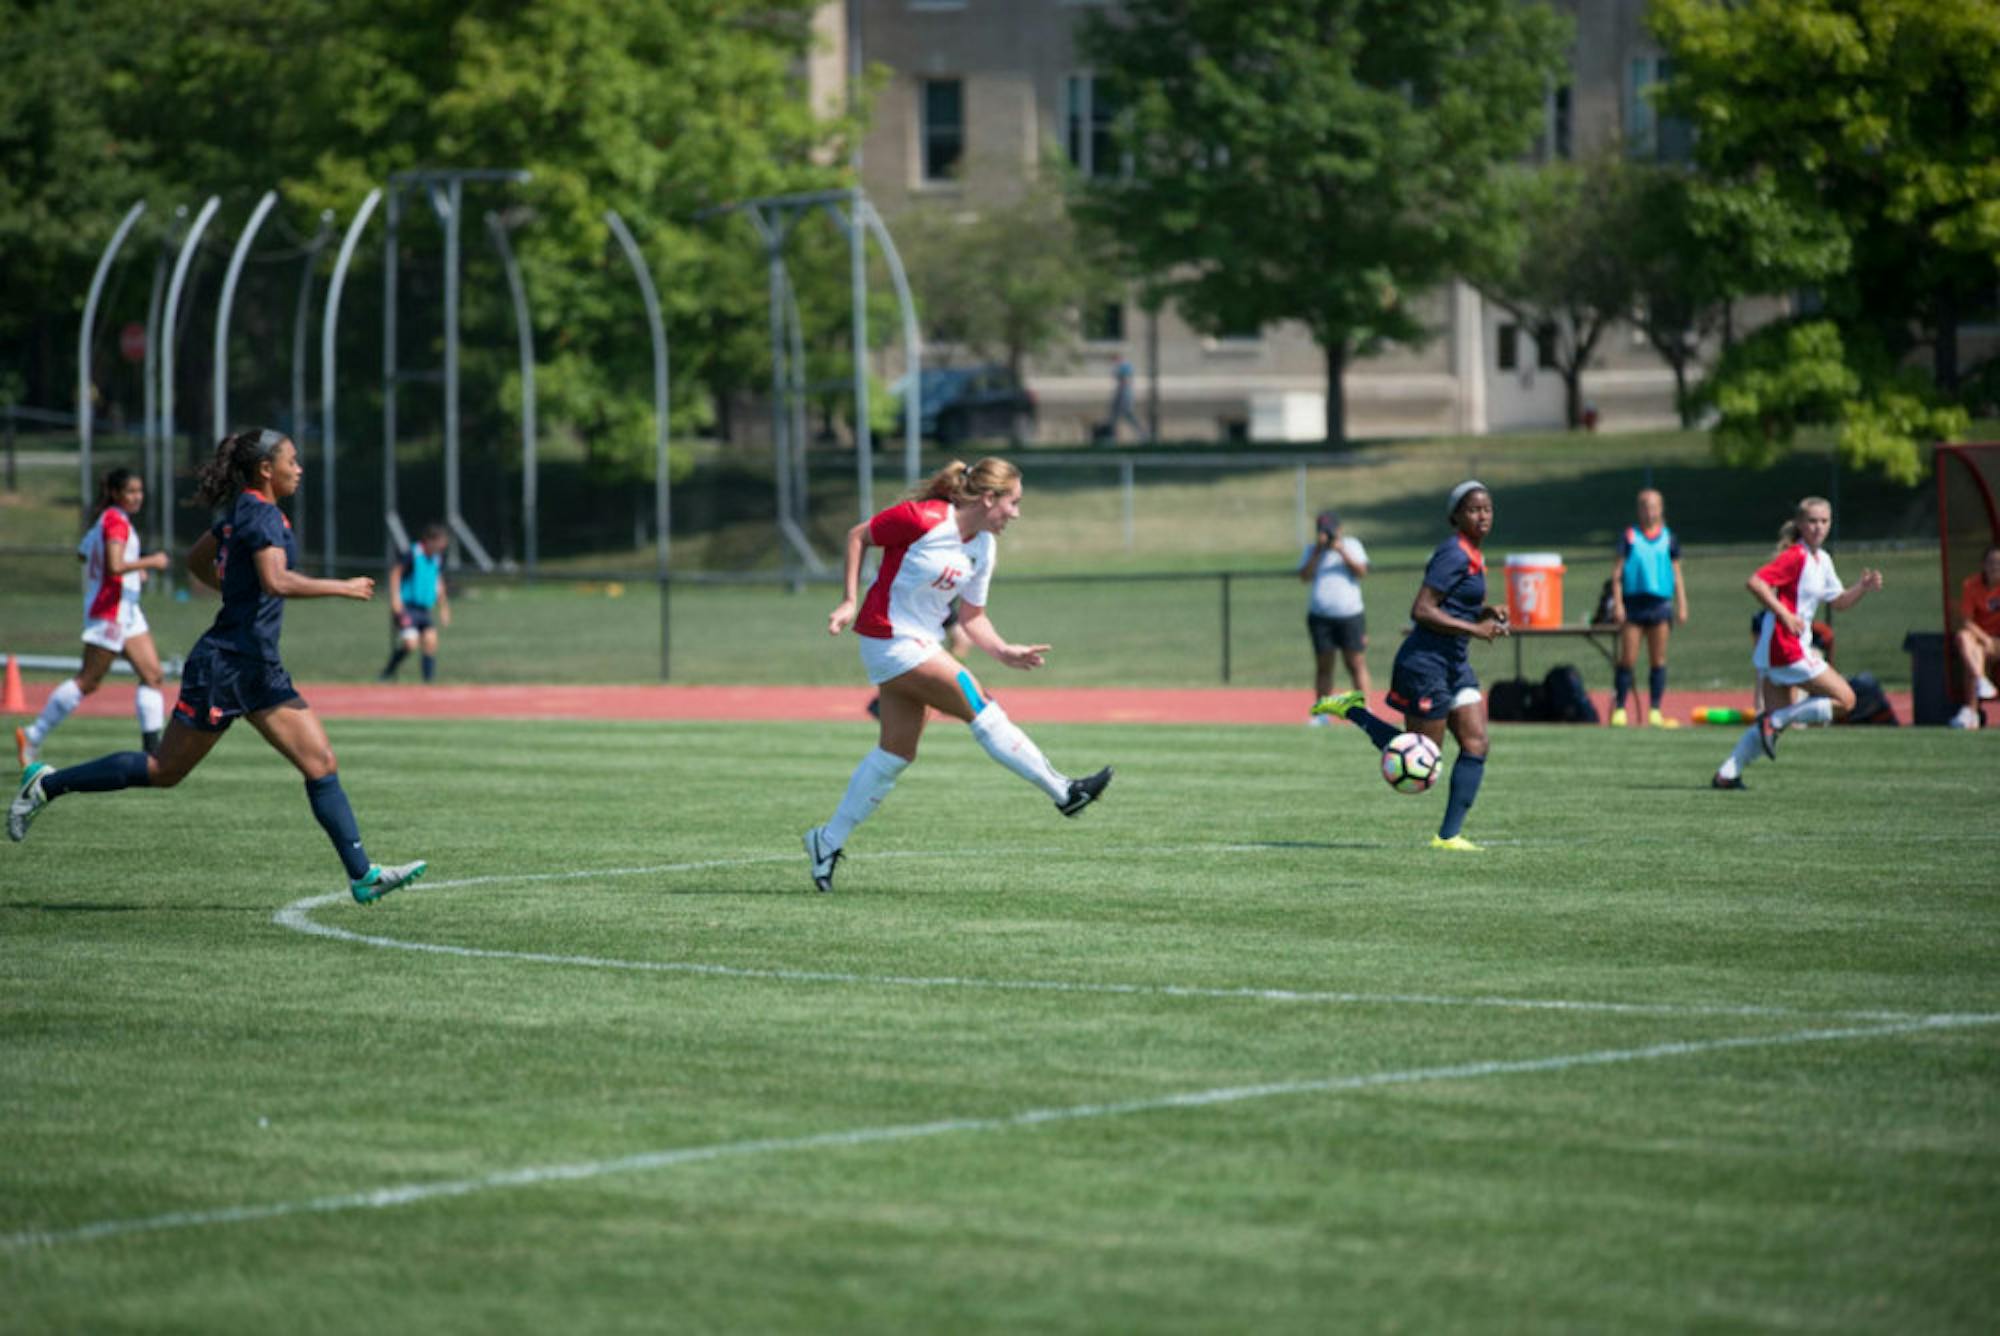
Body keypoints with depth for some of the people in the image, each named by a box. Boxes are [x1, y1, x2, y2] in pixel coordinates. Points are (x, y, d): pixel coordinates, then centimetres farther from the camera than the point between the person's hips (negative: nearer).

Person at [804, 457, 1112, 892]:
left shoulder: (983, 548, 5)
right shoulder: (924, 519, -19)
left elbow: (972, 616, 10)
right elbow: (858, 536, -8)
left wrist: (1005, 652, -6)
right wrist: (850, 602, -13)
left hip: (922, 644, 9)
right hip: (891, 639, -9)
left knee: (897, 754, 10)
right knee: (981, 706, -11)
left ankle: (829, 841, 17)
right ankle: (1063, 792, -6)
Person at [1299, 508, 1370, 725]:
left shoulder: (1351, 545, 8)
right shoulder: (1313, 551, 11)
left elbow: (1362, 572, -5)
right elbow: (1305, 576, -3)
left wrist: (1342, 552, -14)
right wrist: (1318, 552, -12)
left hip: (1350, 615, -2)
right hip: (1320, 616, 2)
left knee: (1356, 664, -6)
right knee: (1323, 665, 2)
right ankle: (1321, 713, 6)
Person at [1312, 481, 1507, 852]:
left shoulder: (1473, 555, 13)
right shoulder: (1454, 555, -17)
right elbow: (1421, 611, -22)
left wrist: (1488, 612, 6)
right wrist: (1474, 629, -24)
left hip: (1455, 663, 9)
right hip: (1426, 663, -9)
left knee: (1476, 744, -1)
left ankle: (1449, 835, 0)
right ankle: (1352, 711, 14)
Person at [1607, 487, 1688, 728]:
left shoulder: (1669, 539, 10)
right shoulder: (1629, 536, 4)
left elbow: (1677, 575, 13)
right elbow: (1617, 572, 3)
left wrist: (1682, 606, 6)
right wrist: (1617, 603, -6)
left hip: (1660, 602, 2)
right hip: (1633, 602, -2)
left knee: (1658, 660, 3)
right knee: (1628, 660, -3)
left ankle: (1655, 712, 7)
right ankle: (1619, 710, 2)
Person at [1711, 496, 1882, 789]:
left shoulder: (1822, 560, 16)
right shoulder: (1795, 556, -14)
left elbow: (1838, 602, 25)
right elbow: (1754, 583, -23)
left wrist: (1863, 588, 7)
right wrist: (1784, 614, -25)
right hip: (1787, 647, -9)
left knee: (1775, 719, 10)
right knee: (1845, 700, -5)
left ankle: (1727, 773, 6)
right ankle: (1774, 721, -6)